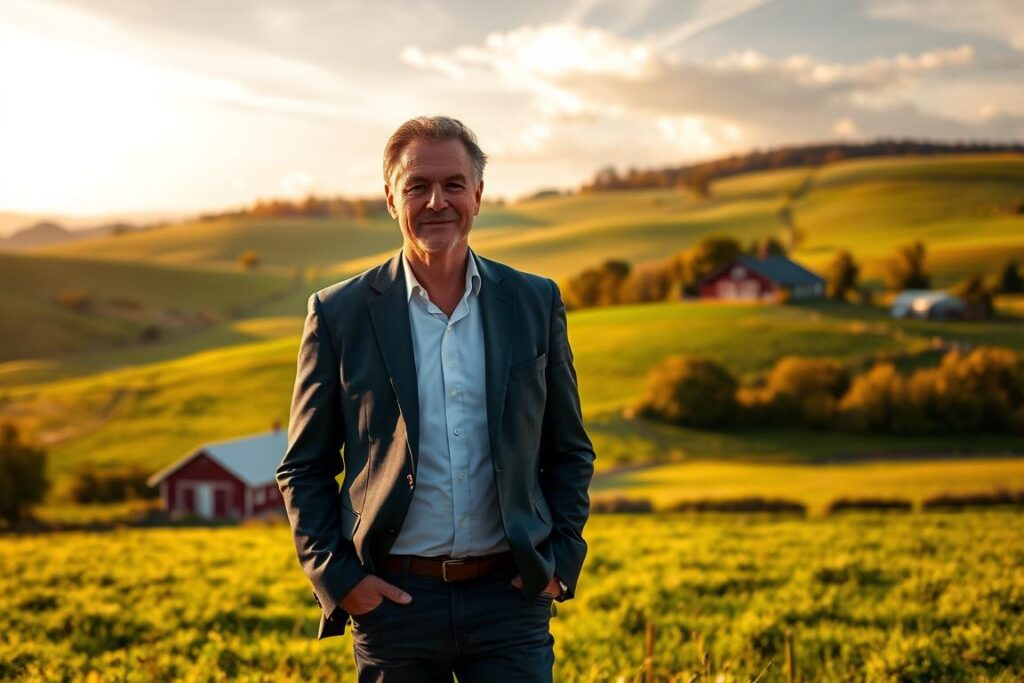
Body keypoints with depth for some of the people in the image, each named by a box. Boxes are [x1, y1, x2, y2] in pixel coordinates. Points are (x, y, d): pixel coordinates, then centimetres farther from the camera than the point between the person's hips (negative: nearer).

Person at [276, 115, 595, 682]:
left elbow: (570, 453, 12)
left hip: (511, 596, 1)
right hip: (392, 600, -1)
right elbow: (303, 469, 5)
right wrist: (337, 576, -5)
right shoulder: (339, 313, 1)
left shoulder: (535, 303, 5)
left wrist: (561, 560, 2)